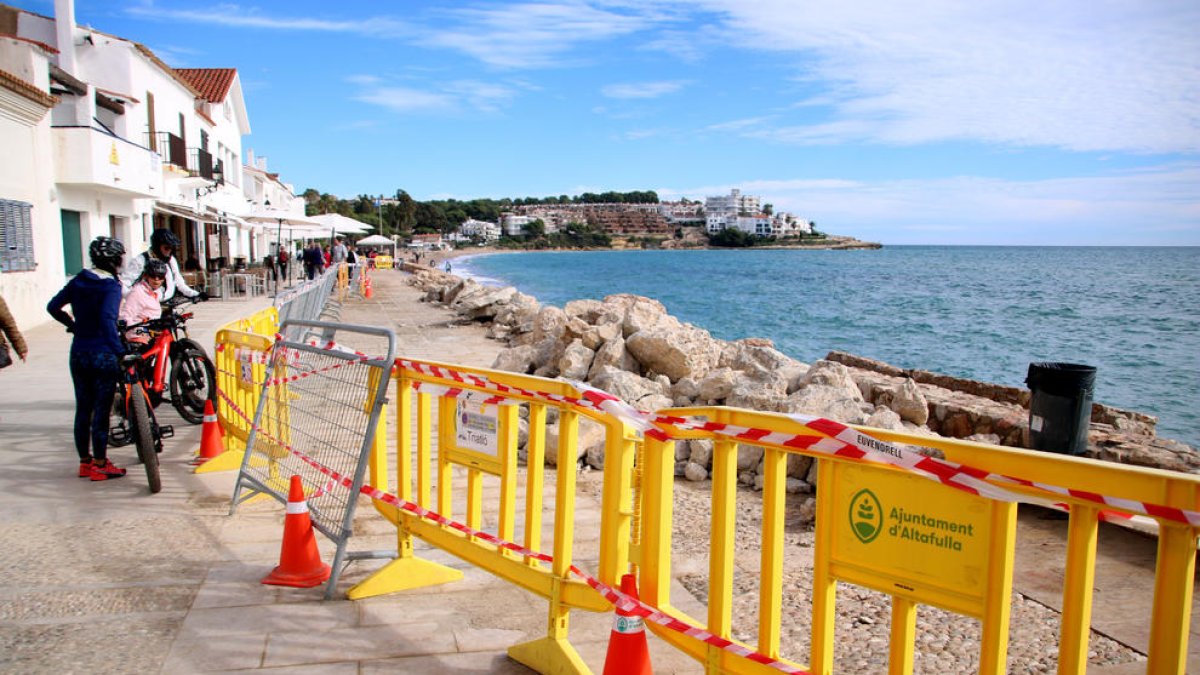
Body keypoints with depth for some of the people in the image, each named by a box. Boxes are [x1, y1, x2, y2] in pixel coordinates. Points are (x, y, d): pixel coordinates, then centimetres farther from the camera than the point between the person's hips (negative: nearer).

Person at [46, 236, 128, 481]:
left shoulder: (78, 281, 7)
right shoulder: (111, 286, -14)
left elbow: (53, 307, 12)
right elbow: (107, 320, -26)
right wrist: (120, 351, -27)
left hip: (79, 353, 7)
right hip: (103, 355, -6)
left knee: (83, 409, 14)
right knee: (101, 410, 1)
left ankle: (85, 462, 24)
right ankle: (100, 465, 8)